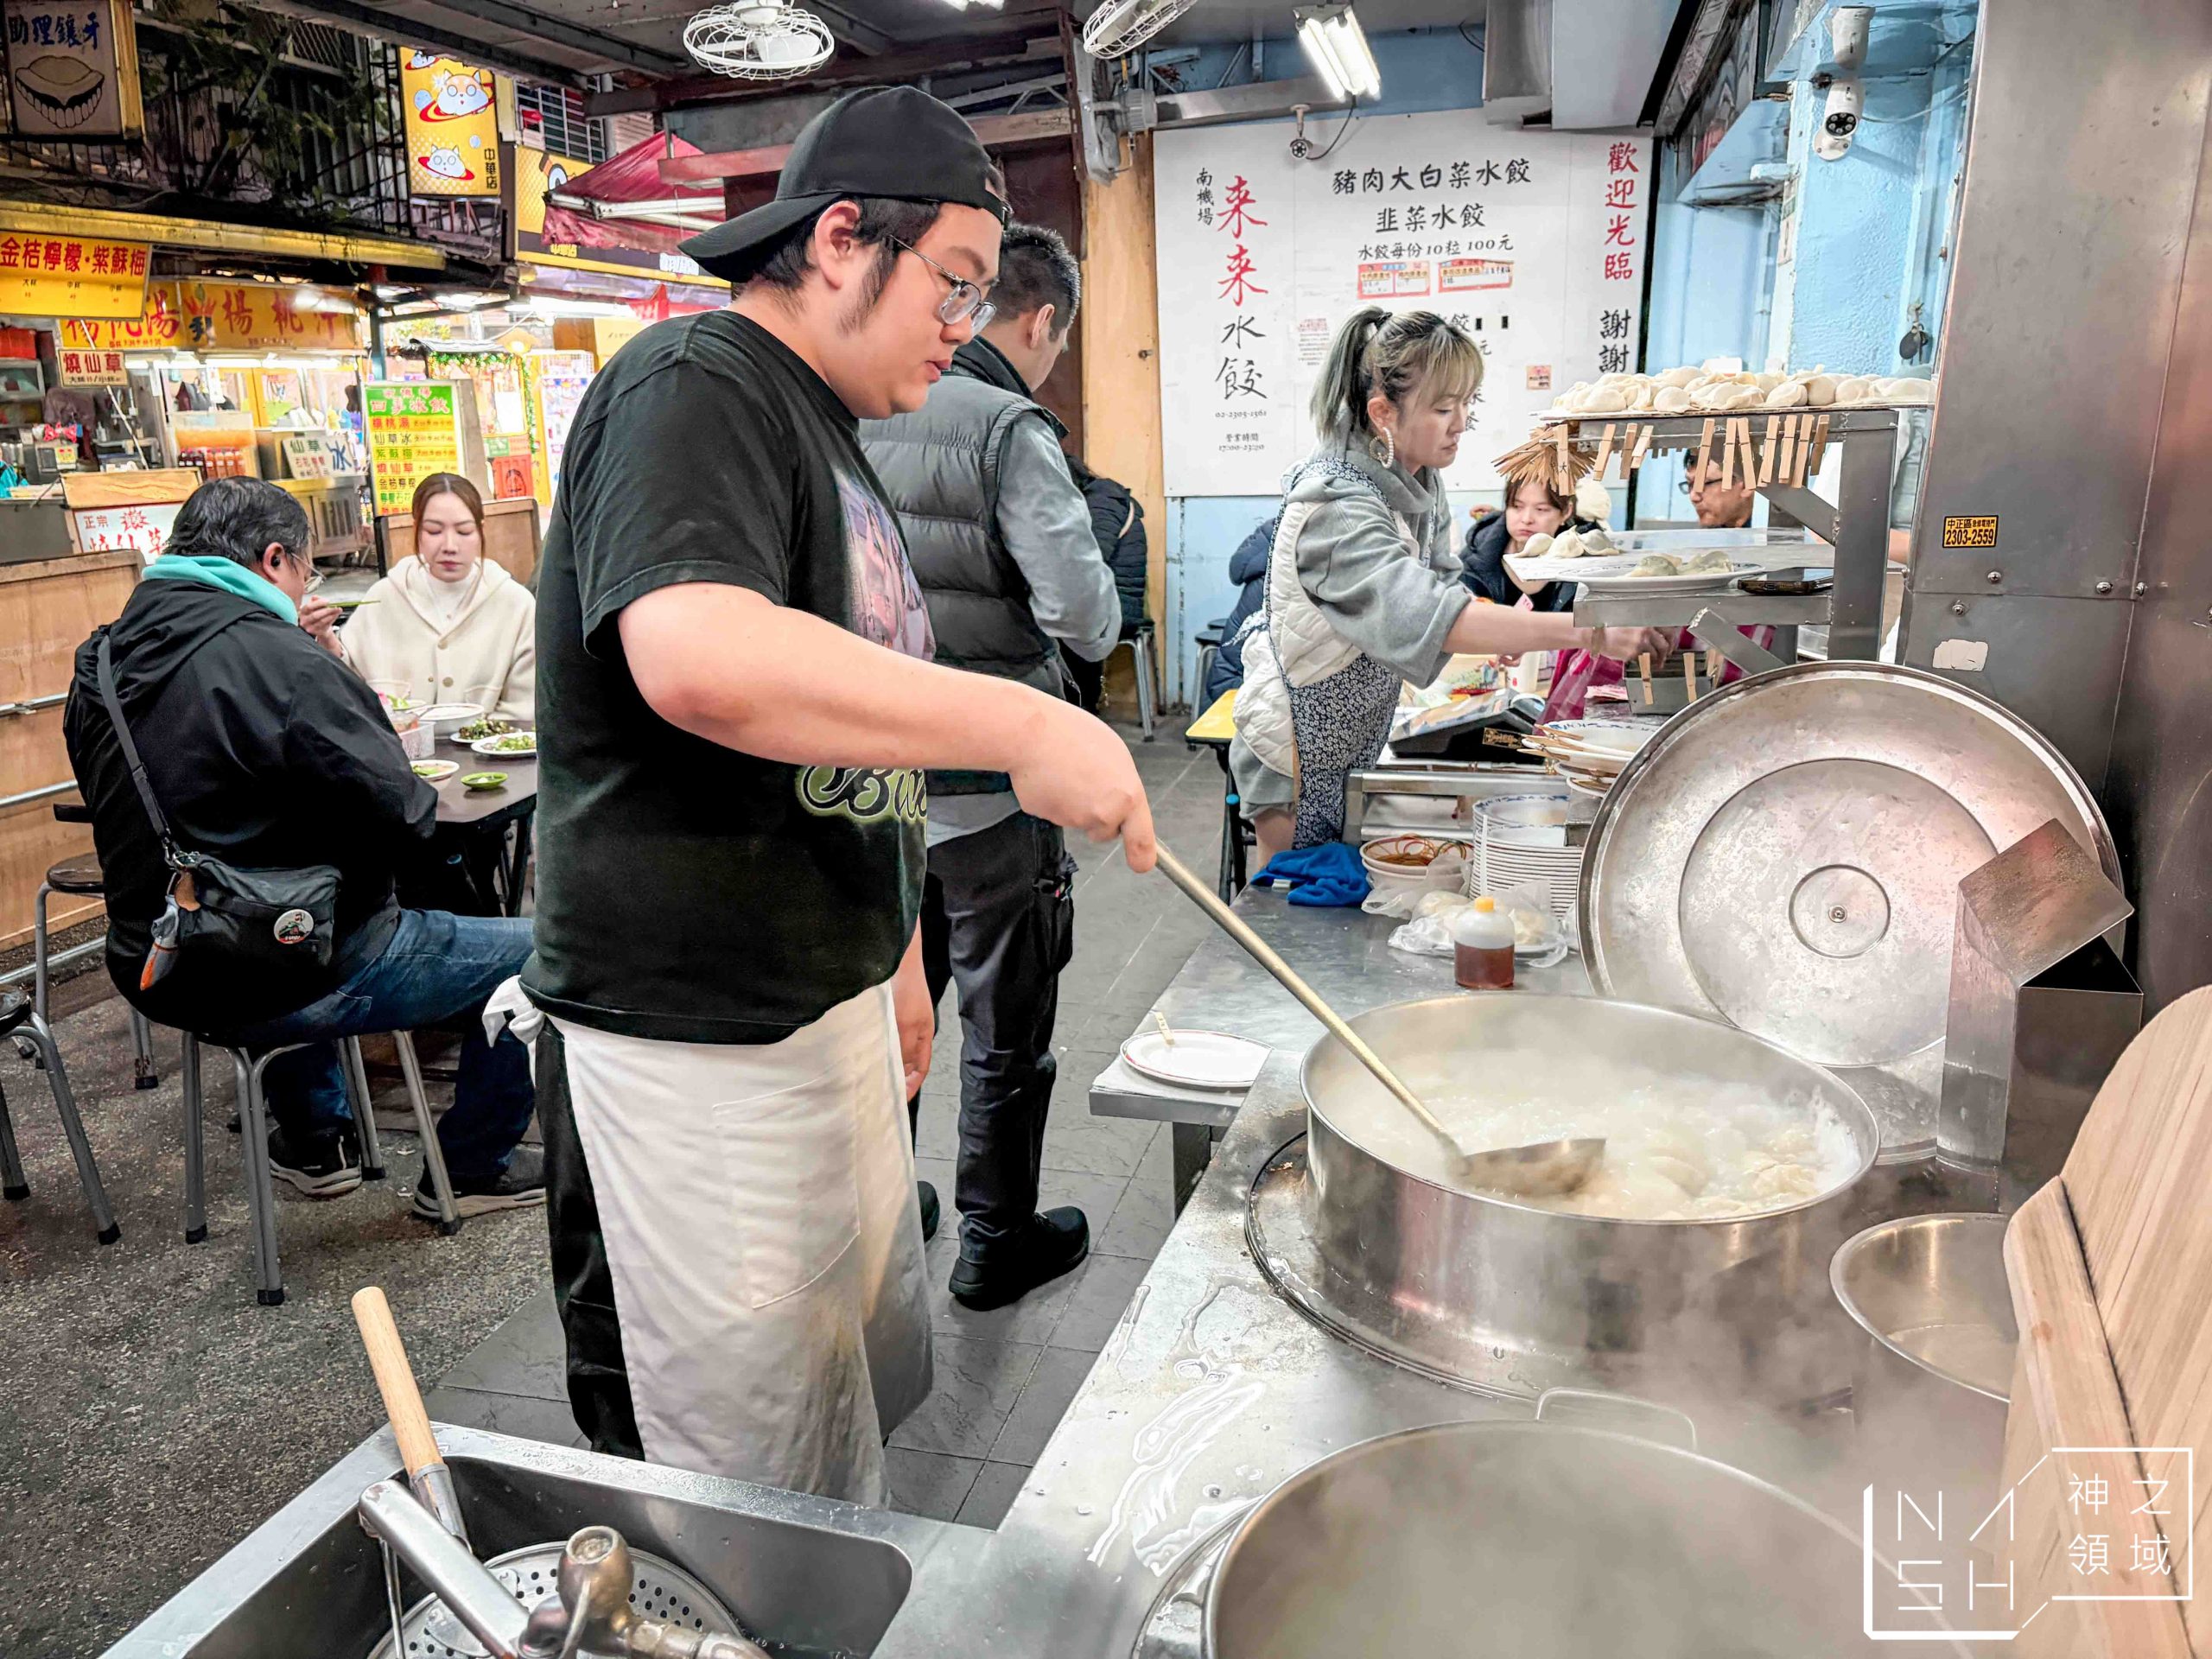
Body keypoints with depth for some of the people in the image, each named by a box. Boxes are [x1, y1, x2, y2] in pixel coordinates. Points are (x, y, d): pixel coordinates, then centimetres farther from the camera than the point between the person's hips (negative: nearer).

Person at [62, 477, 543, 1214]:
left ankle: (315, 1141, 46)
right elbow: (402, 818, -24)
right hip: (283, 984, -9)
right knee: (531, 955, 2)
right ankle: (472, 1169, 18)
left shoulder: (102, 662, 4)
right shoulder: (283, 662, -22)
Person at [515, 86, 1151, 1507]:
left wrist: (896, 948, 24)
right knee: (753, 1477, 5)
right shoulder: (693, 386, -14)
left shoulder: (823, 430, 16)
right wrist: (1024, 724, -32)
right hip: (690, 1048, -10)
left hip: (824, 1004, 10)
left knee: (875, 1380, 23)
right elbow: (698, 658, -35)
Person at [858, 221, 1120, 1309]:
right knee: (1004, 1027, 10)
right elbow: (1083, 621, -23)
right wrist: (1100, 596, -1)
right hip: (986, 783, -6)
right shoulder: (1011, 430, -16)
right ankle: (996, 1243, 26)